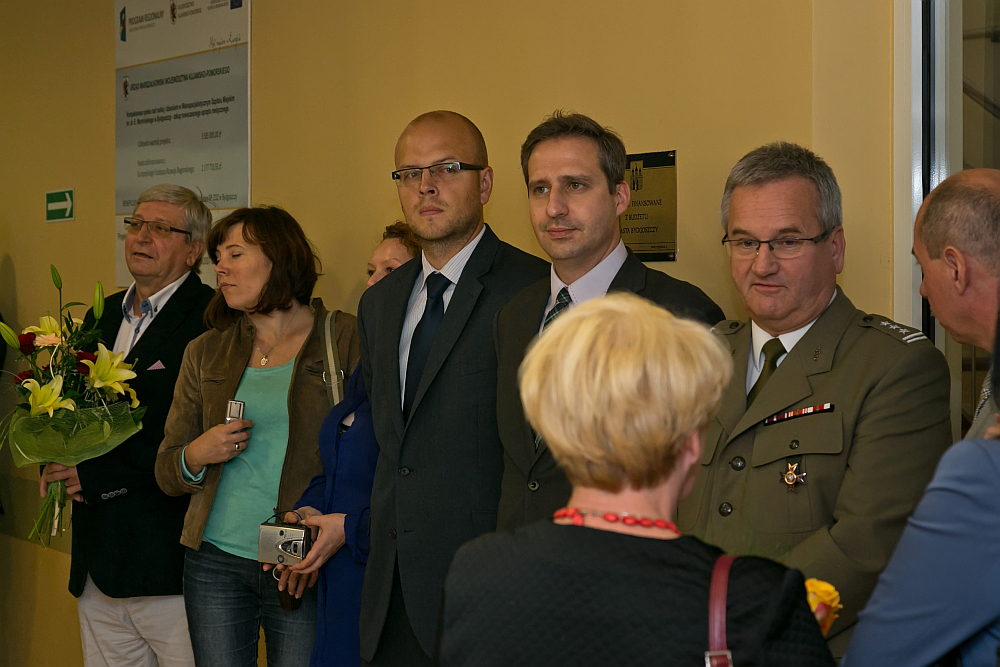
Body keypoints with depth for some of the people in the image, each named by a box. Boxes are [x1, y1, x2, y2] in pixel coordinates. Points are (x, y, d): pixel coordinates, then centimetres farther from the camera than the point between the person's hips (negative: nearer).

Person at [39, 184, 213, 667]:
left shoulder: (211, 321, -11)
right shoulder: (101, 316, 16)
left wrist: (101, 477, -17)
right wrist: (53, 464, 1)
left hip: (170, 561, -8)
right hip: (97, 561, 8)